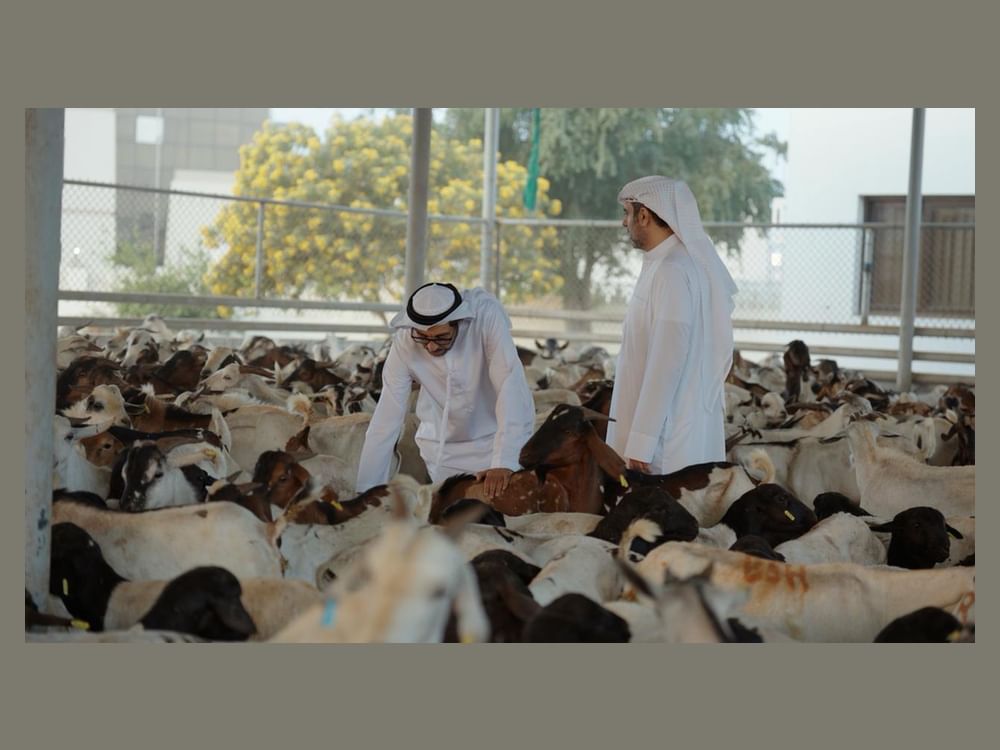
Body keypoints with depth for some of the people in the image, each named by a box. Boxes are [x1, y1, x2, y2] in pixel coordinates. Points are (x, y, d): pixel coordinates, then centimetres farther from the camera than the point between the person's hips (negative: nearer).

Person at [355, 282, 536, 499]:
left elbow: (511, 387, -32)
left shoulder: (486, 317, -25)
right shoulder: (404, 343, -20)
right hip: (442, 448, 1)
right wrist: (366, 492, -19)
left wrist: (504, 462, -41)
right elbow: (385, 420, -18)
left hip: (495, 439, -1)